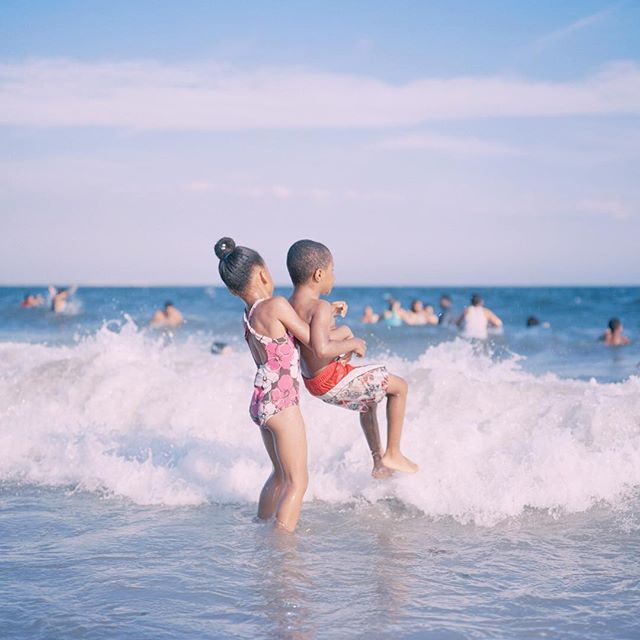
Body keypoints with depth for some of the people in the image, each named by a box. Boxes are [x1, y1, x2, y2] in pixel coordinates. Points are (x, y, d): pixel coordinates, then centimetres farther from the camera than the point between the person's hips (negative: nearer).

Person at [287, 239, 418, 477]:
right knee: (399, 386, 6)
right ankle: (392, 454, 10)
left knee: (369, 401, 33)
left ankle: (378, 462, 42)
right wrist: (352, 344, -22)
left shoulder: (290, 306, 3)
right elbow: (322, 349, -38)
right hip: (333, 379, -9)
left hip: (312, 381, 9)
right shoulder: (320, 307, -25)